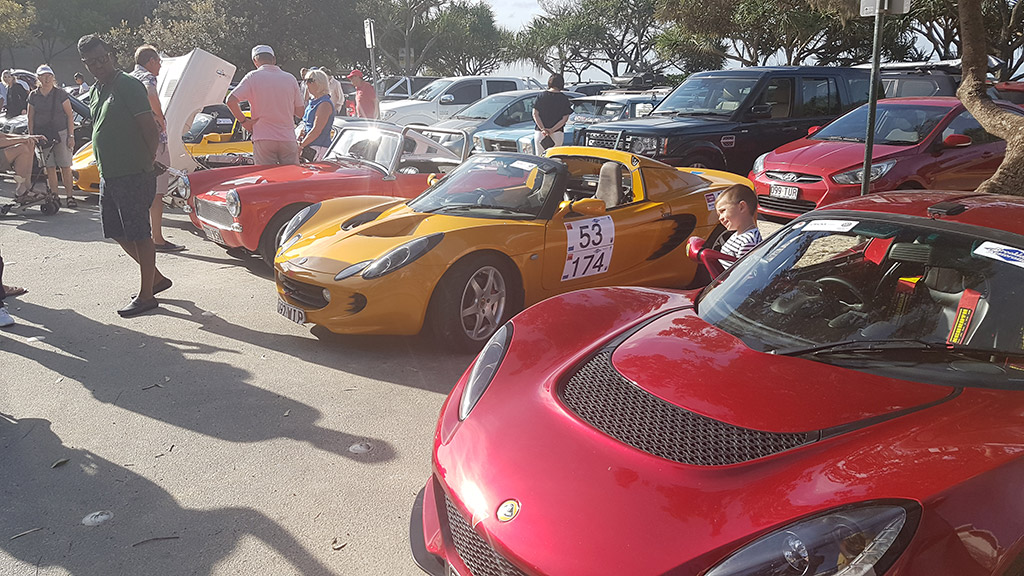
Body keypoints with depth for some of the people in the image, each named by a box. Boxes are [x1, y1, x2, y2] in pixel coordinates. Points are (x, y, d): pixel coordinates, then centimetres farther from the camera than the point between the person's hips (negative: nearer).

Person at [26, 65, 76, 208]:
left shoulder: (61, 94, 1)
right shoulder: (33, 96, 8)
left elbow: (70, 115, 1)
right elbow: (30, 118, 13)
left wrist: (71, 136, -5)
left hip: (60, 133, -2)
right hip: (42, 135, 2)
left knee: (65, 167, -5)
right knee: (50, 168, 3)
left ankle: (69, 196, -2)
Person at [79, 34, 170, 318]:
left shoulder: (128, 86, -11)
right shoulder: (96, 91, 16)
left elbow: (151, 130, -14)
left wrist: (146, 162, -9)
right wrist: (104, 167, 17)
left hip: (133, 175, -9)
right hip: (108, 175, 9)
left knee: (139, 234, -3)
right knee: (117, 232, 14)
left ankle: (146, 295, 6)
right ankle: (157, 278, 27)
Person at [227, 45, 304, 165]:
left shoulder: (252, 77, -2)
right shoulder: (290, 78, 5)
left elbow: (231, 100, -10)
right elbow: (300, 112, 8)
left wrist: (243, 121, 1)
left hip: (263, 139, -2)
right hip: (288, 139, 2)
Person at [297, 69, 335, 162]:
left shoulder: (324, 104, -12)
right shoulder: (312, 102, 19)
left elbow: (316, 131, -17)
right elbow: (305, 122, 27)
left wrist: (301, 146, -13)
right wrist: (301, 130, 2)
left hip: (318, 149, -9)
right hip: (309, 147, 9)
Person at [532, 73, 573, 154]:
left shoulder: (541, 96, 3)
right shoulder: (564, 99, 1)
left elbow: (535, 114, -2)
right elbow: (565, 118, -5)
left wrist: (542, 129, -8)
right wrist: (552, 130, -8)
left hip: (540, 133, 1)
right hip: (557, 134, 0)